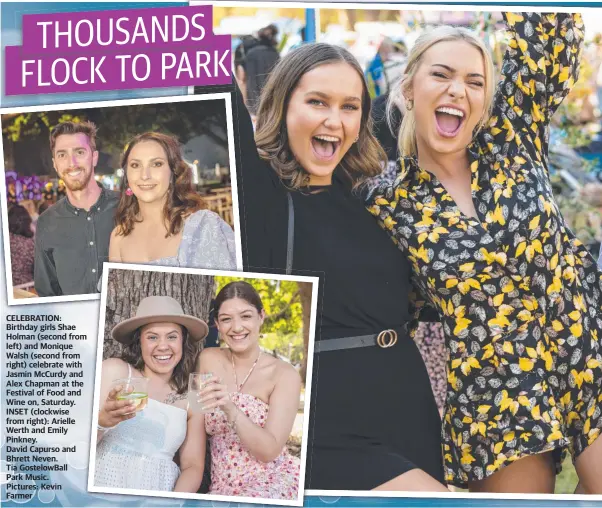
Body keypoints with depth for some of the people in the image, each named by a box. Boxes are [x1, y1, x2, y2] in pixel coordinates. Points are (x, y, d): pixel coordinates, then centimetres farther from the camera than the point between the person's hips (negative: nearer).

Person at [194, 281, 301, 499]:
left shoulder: (285, 375, -6)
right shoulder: (208, 360, 4)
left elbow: (269, 450, -15)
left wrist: (230, 409, -27)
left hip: (274, 484, -3)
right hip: (223, 489, 3)